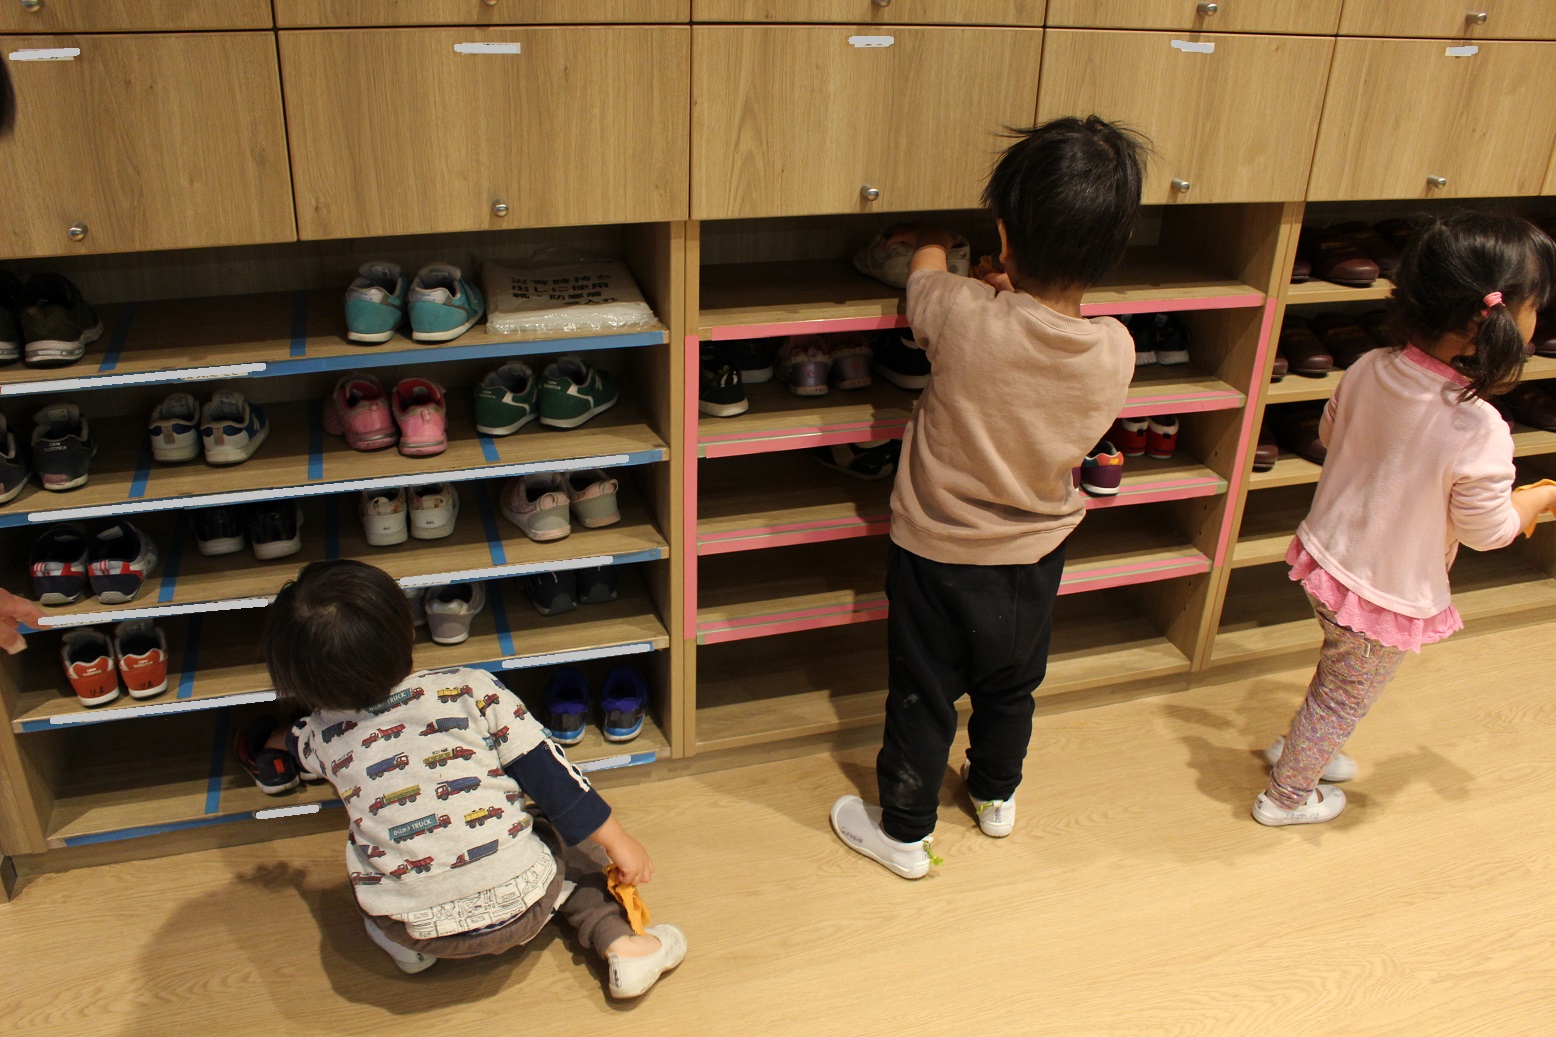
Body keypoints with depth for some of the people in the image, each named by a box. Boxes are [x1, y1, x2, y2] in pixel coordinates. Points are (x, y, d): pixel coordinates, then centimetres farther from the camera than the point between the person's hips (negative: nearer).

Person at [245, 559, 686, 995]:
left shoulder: (323, 737, 1)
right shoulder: (471, 691, -8)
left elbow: (286, 741, 27)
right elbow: (551, 774, -7)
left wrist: (267, 739, 52)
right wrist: (619, 844, 3)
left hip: (414, 929, 2)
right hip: (522, 909, -2)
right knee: (564, 841, 28)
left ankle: (405, 946, 17)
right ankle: (621, 943, 11)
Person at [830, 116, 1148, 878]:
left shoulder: (964, 318, -29)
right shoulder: (1115, 350, -19)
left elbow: (926, 262, -4)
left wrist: (929, 241, 19)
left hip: (936, 554, -3)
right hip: (1035, 557, 4)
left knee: (922, 702, 15)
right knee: (1010, 690, 26)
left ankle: (904, 832, 34)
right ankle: (996, 795, 50)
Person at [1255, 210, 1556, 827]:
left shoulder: (1368, 370, -13)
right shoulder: (1478, 431, -31)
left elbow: (1329, 434, 7)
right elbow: (1486, 530, -16)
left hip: (1326, 556, 6)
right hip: (1389, 594, -6)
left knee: (1337, 675, 32)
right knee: (1346, 698, 19)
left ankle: (1299, 748, 54)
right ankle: (1288, 795, 39)